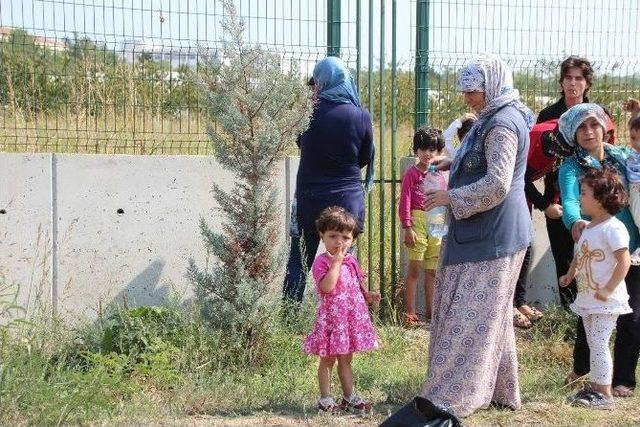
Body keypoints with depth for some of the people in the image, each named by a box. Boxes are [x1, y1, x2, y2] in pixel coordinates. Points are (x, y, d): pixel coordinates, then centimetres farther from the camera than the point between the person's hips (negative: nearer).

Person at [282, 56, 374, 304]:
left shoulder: (308, 111, -9)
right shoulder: (361, 116, -7)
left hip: (309, 198, 0)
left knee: (298, 264, 10)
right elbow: (366, 159, 4)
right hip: (348, 199, 0)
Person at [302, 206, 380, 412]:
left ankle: (349, 396, 24)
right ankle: (325, 399, 10)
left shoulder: (351, 261, 10)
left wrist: (366, 295, 3)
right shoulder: (321, 261, -13)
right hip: (332, 316, -7)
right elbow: (327, 286, -29)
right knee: (327, 359, 3)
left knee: (346, 359, 16)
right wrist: (337, 261, -25)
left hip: (353, 316, 7)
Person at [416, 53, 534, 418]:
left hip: (492, 237, -11)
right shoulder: (496, 118, 14)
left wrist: (450, 197, -17)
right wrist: (456, 163, 13)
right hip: (486, 233, 11)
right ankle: (500, 390, 26)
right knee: (490, 314, 16)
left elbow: (497, 185, -24)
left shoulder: (503, 123, -18)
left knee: (473, 313, -6)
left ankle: (452, 397, 0)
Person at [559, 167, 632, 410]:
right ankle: (595, 388, 20)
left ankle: (605, 394, -3)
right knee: (593, 344, 13)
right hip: (587, 297, 9)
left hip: (605, 301, -9)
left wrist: (608, 290, -23)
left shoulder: (612, 228, -17)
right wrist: (570, 275, 13)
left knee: (598, 344, -9)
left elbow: (624, 262, -21)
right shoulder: (589, 228, 12)